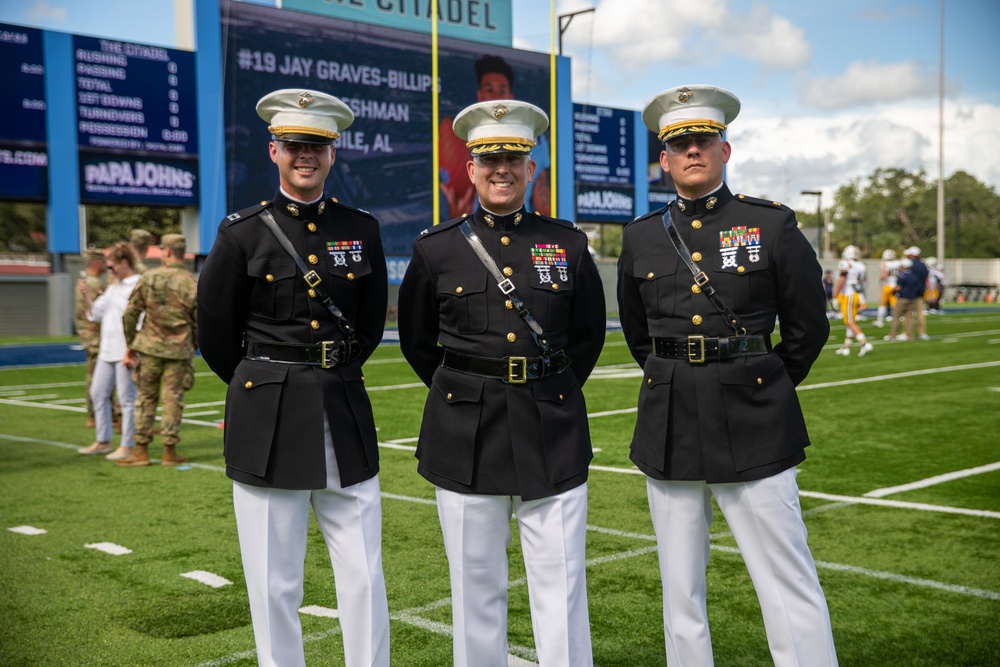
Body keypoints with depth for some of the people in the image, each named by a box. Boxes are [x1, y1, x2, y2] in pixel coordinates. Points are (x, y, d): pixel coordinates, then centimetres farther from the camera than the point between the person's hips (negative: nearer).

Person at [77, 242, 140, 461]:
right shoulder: (113, 287, 17)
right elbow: (95, 314, 17)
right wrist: (86, 296, 1)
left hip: (126, 352, -9)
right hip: (107, 350, 9)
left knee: (126, 398, -3)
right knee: (98, 394, 13)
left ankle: (128, 446, 5)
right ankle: (103, 441, 23)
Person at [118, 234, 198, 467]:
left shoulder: (148, 278, -4)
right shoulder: (192, 284, -5)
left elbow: (130, 314, -1)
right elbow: (200, 322, 1)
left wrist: (130, 343, 10)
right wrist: (193, 346, 17)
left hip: (150, 346, 1)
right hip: (179, 351, 0)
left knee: (145, 397, 9)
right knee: (173, 400, 6)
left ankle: (141, 450, 11)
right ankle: (169, 452, 9)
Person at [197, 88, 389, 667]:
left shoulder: (362, 230, 5)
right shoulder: (243, 233, -3)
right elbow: (216, 334, 6)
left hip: (345, 417, 2)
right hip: (267, 423, -2)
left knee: (365, 578, 6)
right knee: (274, 585, 6)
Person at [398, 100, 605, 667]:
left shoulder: (569, 245, 4)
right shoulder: (436, 250, 3)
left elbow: (588, 334, 15)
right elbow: (416, 339, 13)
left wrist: (552, 390, 11)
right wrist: (460, 392, 10)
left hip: (553, 432, 0)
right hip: (465, 436, 0)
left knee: (562, 579, 2)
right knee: (476, 584, 9)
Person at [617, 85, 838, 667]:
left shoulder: (772, 224, 0)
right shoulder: (642, 237, 8)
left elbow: (808, 327, 6)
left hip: (753, 425, -3)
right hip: (669, 426, 3)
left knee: (790, 586, -3)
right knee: (681, 591, 10)